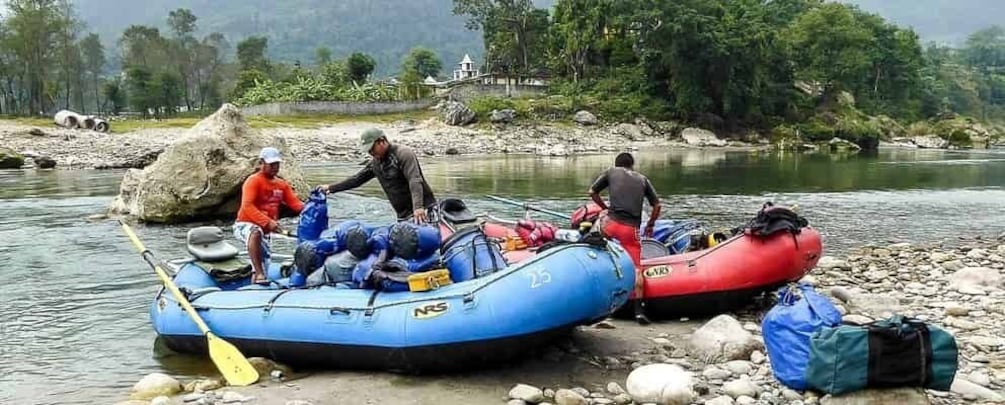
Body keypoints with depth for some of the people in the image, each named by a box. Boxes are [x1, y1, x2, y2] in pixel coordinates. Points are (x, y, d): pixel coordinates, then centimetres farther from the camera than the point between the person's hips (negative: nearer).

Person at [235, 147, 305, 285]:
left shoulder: (282, 184, 8)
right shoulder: (253, 181, -12)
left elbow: (295, 203, 1)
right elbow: (247, 206, -25)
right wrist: (267, 222, -36)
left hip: (266, 229, 7)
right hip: (245, 224, -7)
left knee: (264, 263, 7)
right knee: (255, 233, -41)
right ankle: (259, 273, -42)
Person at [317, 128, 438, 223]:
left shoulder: (403, 153, -12)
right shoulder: (375, 163, 12)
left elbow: (415, 181, -24)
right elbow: (356, 179, 23)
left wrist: (418, 207, -37)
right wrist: (330, 188, 19)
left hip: (424, 211, -7)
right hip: (403, 216, 7)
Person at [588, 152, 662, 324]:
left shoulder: (611, 172, 16)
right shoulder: (642, 179, 20)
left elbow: (592, 192, 17)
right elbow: (657, 205, 17)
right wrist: (650, 225, 30)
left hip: (611, 223, -1)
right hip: (631, 229, 1)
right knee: (636, 268, 1)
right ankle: (638, 310, -7)